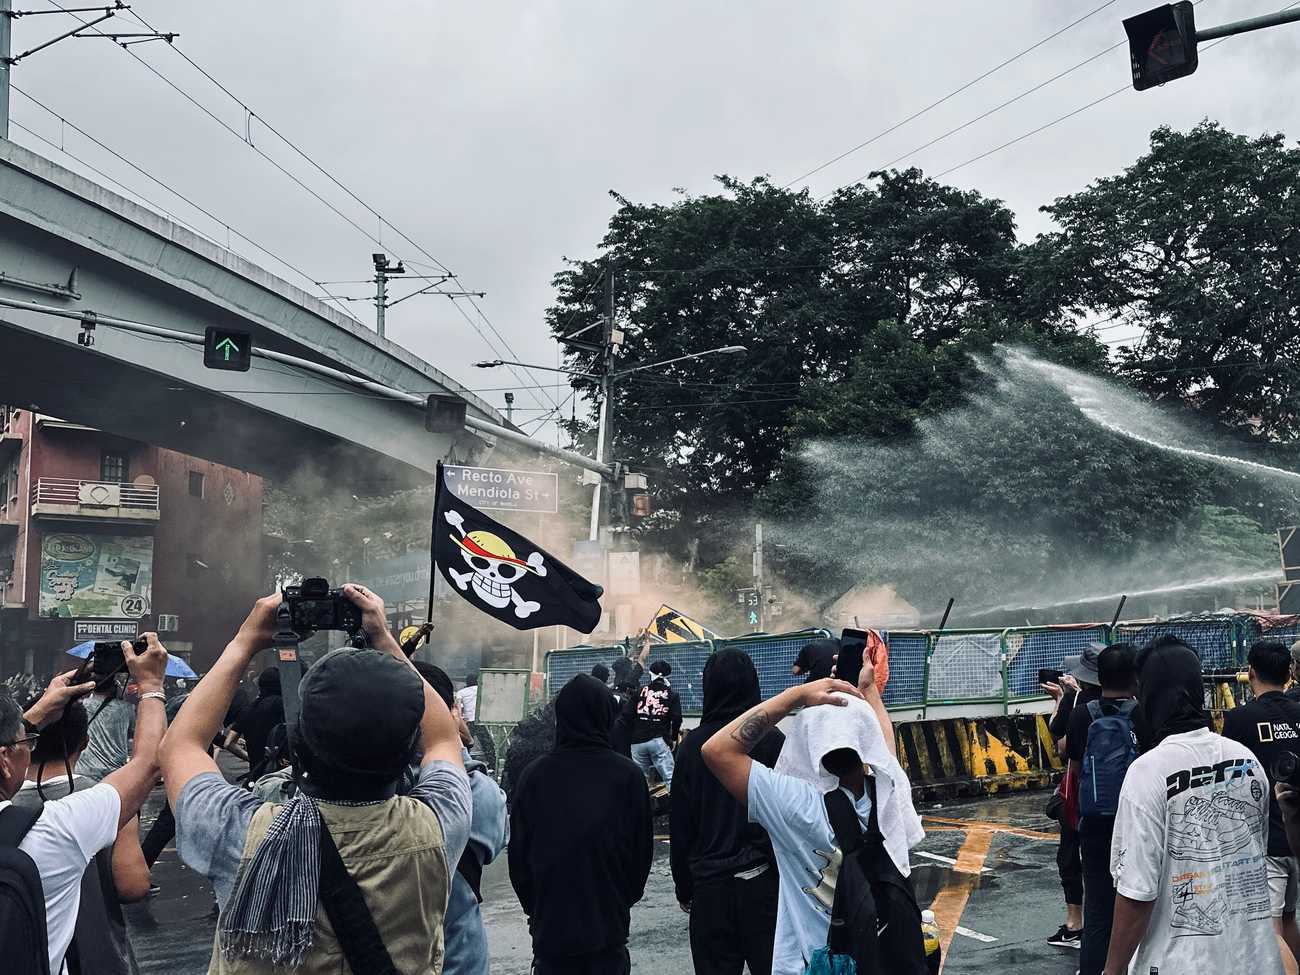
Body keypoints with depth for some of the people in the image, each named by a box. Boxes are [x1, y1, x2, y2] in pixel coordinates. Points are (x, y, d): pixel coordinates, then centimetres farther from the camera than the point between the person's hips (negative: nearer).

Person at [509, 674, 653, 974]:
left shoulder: (534, 775, -7)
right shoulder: (628, 775, -9)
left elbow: (517, 852, 1)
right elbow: (642, 849, 0)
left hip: (549, 925, 0)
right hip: (609, 925, 0)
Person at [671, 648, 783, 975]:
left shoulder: (693, 744, -2)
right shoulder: (773, 740, -5)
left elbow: (680, 823, 2)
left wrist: (683, 886, 11)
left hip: (710, 884, 1)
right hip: (763, 880, 0)